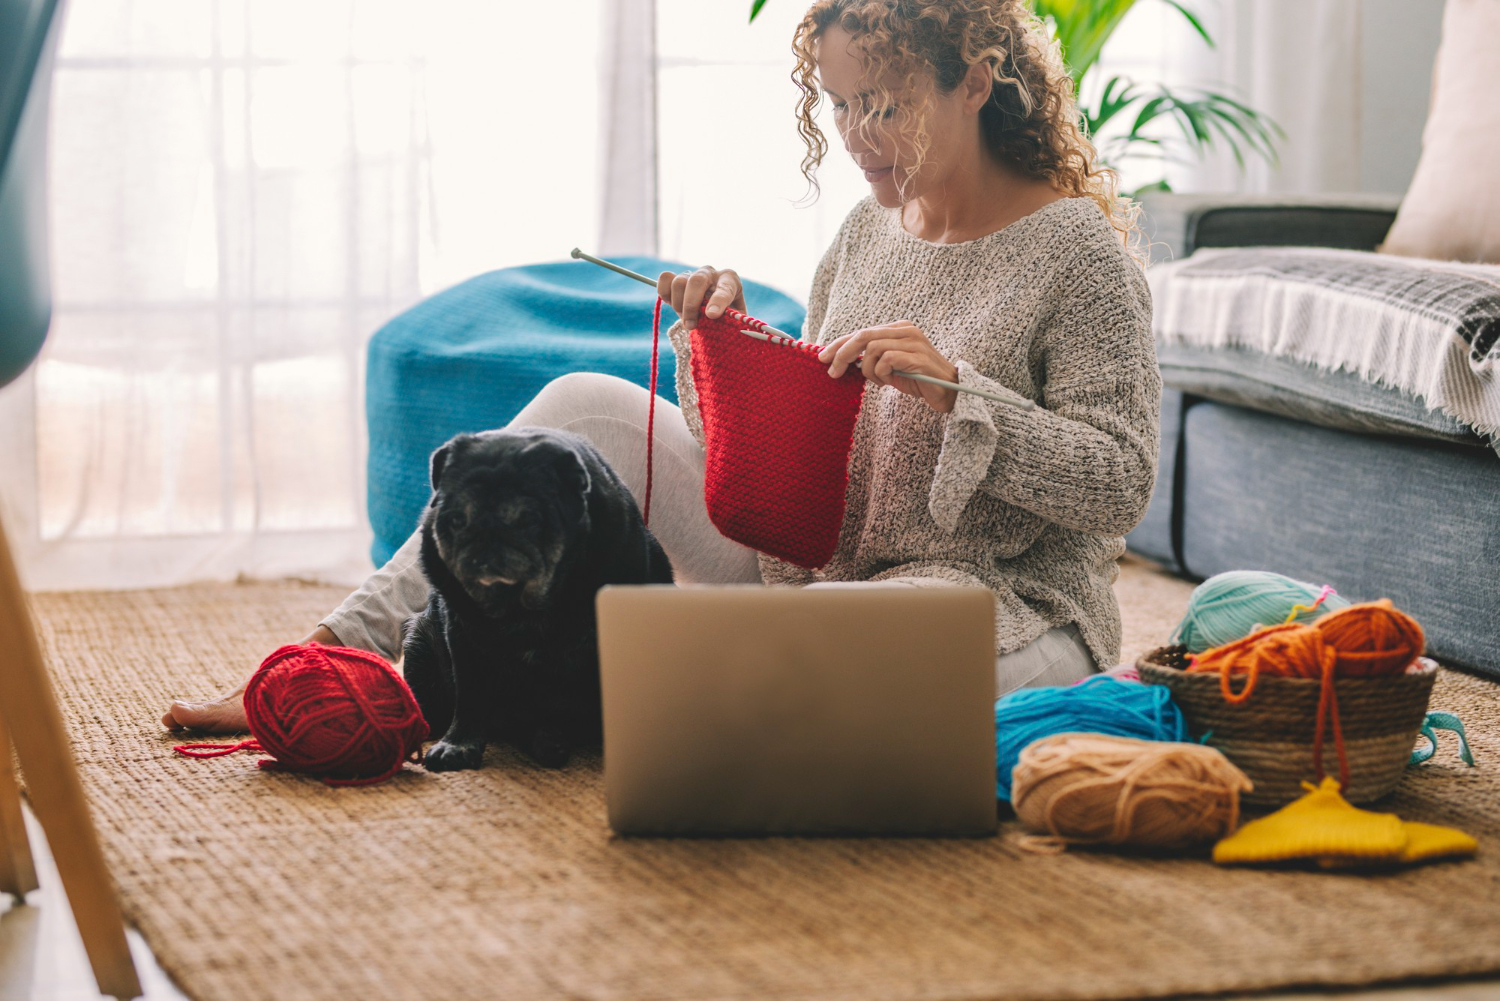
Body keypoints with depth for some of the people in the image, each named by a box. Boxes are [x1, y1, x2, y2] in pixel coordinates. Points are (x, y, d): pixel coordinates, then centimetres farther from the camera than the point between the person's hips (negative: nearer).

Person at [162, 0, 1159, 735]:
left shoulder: (1078, 249, -9)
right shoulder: (870, 230, 11)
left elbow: (1121, 482, -14)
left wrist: (953, 388, -24)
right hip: (825, 564, 6)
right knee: (587, 408, -8)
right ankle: (344, 656, -11)